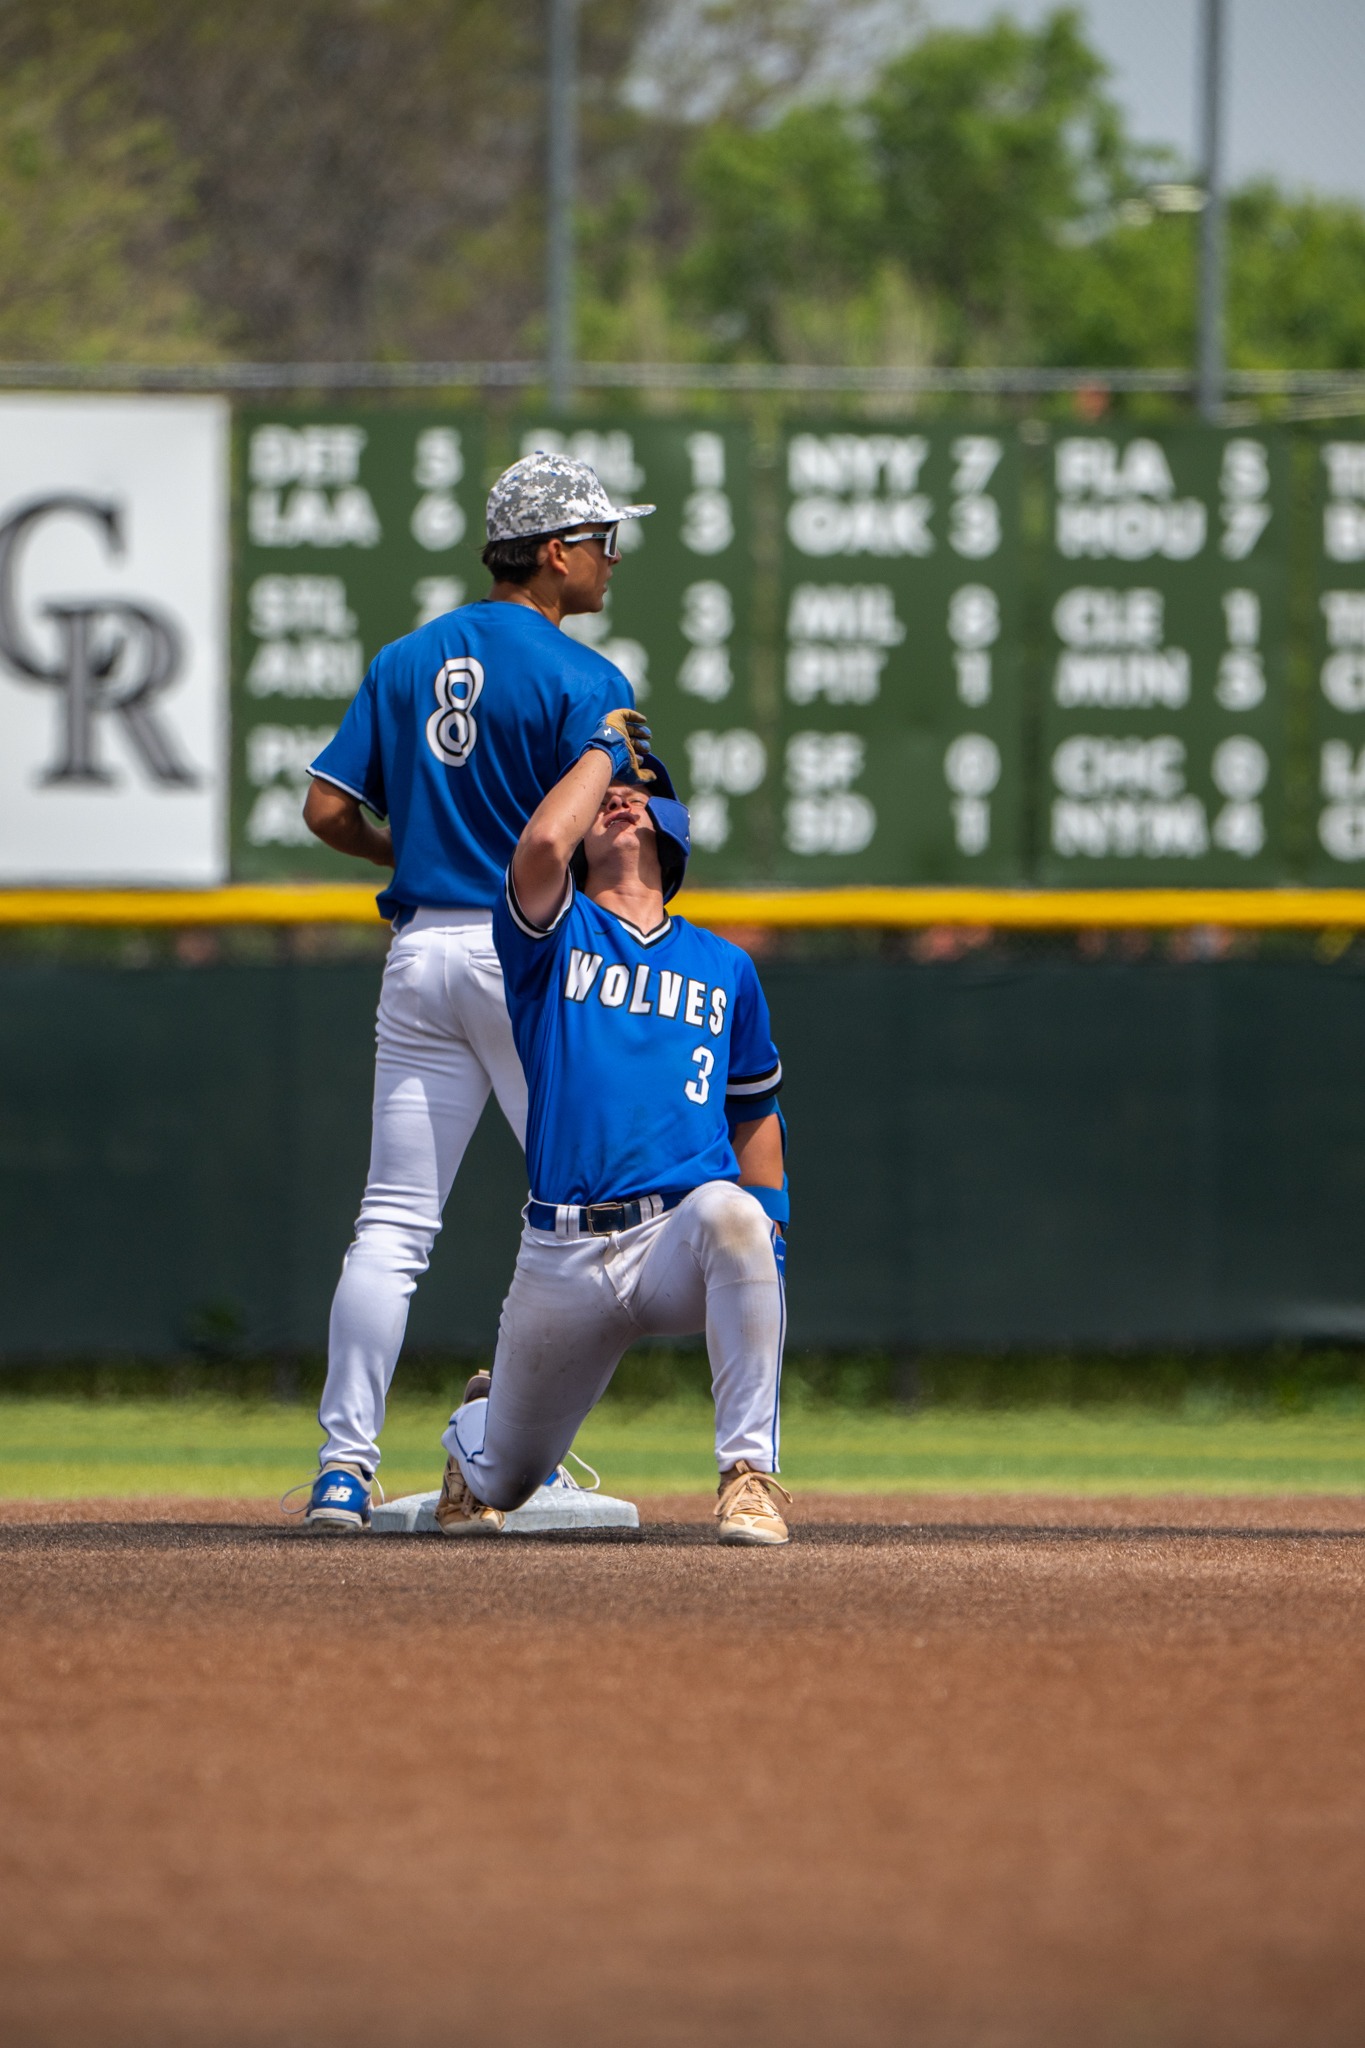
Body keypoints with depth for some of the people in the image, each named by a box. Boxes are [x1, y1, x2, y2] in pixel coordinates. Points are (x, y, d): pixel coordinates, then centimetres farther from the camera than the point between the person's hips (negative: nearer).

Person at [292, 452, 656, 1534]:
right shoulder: (585, 681, -9)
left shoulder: (406, 661, 10)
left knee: (392, 1224, 4)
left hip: (421, 950, 5)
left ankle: (345, 1466, -4)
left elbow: (328, 808, 6)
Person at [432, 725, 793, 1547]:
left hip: (683, 1238, 0)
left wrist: (765, 1230, 5)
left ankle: (752, 1473, -32)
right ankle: (479, 1425, 50)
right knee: (501, 1484, 10)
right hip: (563, 1260, 0)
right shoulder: (555, 938, 6)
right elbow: (540, 847, -17)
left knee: (729, 1211, -38)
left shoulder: (725, 967, 16)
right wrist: (602, 751, 0)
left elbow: (755, 1110, 22)